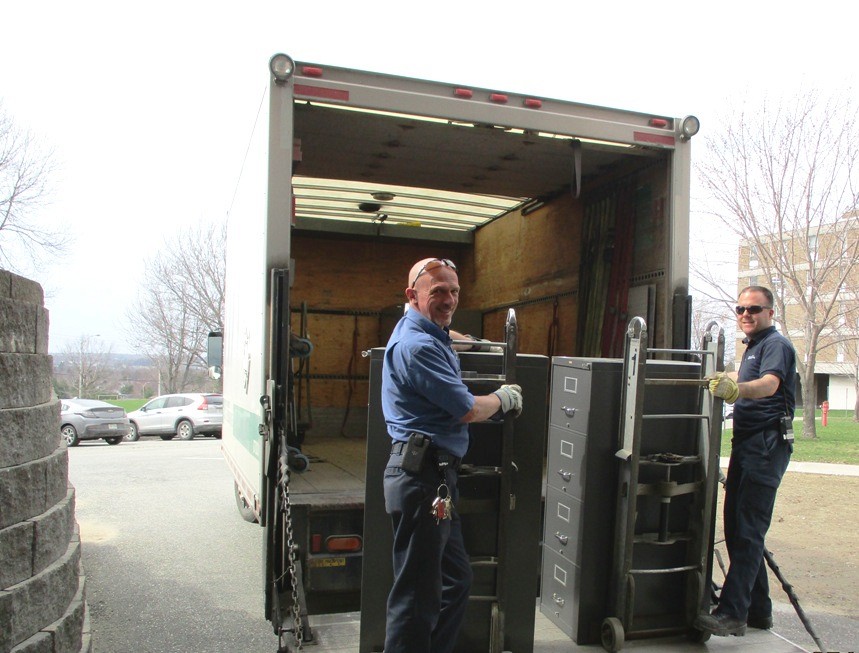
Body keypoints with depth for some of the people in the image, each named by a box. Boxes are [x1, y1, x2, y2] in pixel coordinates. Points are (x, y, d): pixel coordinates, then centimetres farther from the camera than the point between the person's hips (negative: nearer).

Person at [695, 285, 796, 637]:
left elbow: (770, 383, -30)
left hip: (768, 443, -10)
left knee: (748, 531, -12)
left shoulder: (776, 344, -9)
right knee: (737, 526, 11)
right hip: (747, 442, 10)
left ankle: (732, 614, -12)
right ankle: (758, 609, 21)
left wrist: (737, 388, -46)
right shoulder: (753, 346, 21)